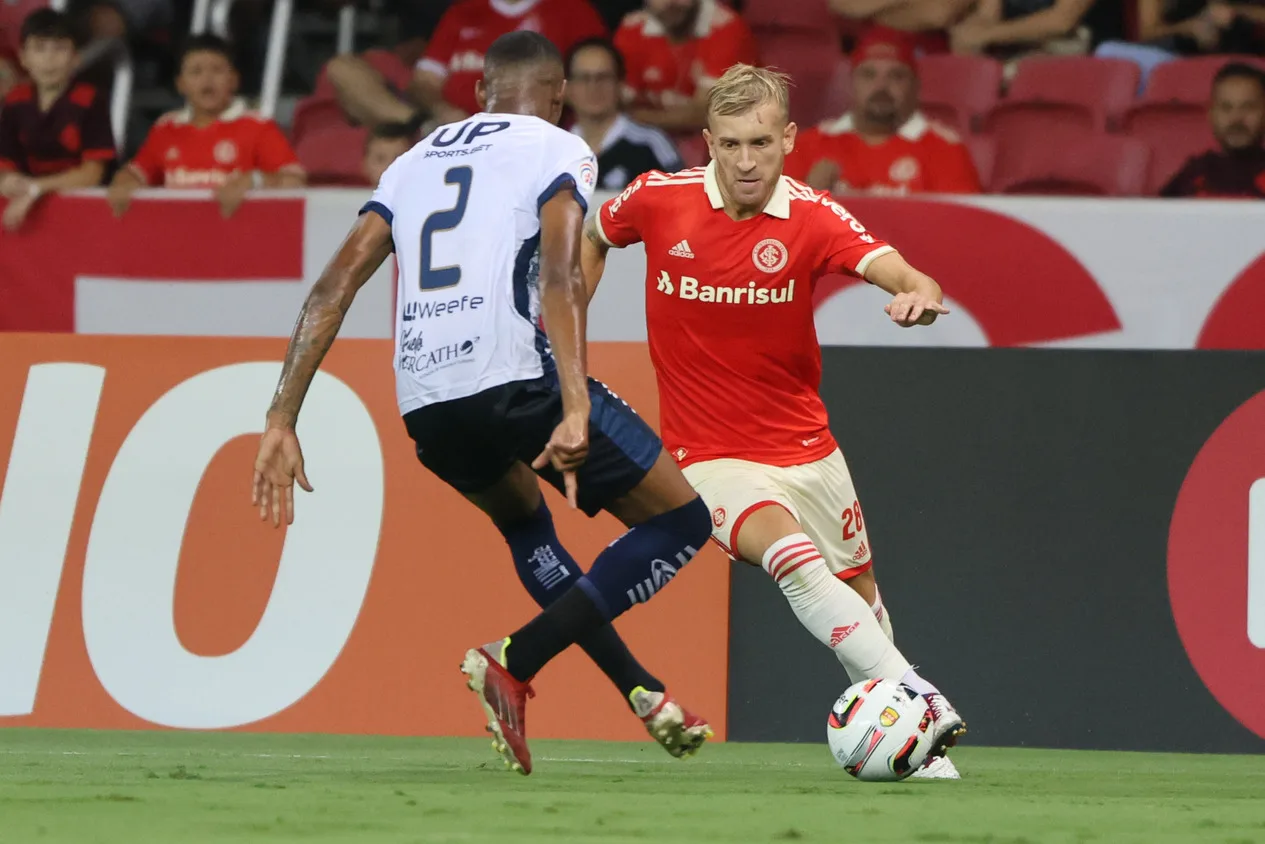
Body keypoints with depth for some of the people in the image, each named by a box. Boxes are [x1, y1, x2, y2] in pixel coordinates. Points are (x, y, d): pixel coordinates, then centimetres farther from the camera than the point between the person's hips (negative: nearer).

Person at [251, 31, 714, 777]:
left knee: (524, 520, 34)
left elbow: (332, 289, 14)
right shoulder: (557, 150, 8)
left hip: (424, 402, 6)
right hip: (518, 378, -6)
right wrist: (576, 409, -22)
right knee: (681, 521, 6)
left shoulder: (415, 163, 25)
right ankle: (515, 662, -6)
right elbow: (560, 277, -11)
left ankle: (644, 694, 31)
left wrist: (282, 423, 12)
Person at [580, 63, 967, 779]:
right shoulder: (658, 201, -11)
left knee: (860, 597, 14)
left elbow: (895, 271, -30)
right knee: (796, 560, -29)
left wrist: (919, 293, -54)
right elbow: (593, 237, 12)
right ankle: (921, 700, -32)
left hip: (805, 446, 2)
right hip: (713, 456, -2)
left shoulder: (811, 217, -13)